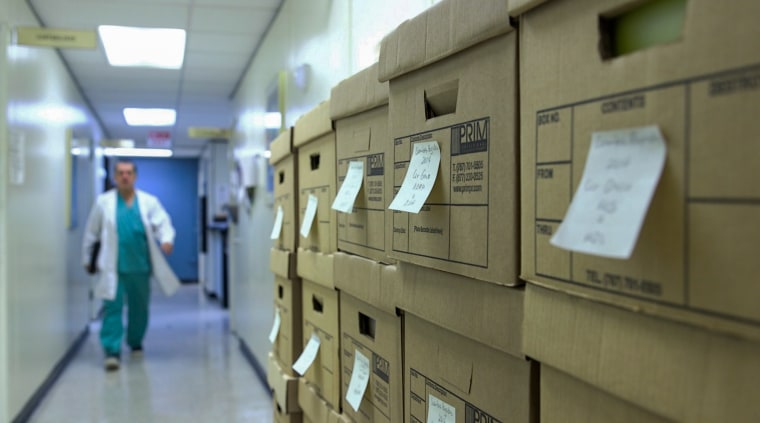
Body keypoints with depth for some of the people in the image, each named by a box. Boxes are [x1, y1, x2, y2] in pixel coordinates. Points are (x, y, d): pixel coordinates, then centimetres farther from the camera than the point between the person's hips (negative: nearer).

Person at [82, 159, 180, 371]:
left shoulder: (149, 202, 3)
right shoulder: (104, 202, 3)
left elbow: (162, 223, -5)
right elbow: (91, 232, 10)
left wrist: (167, 239, -27)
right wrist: (87, 258, 13)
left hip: (140, 265, 2)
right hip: (113, 266, -2)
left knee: (139, 307, 13)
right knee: (112, 307, -8)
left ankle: (135, 342, 34)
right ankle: (112, 351, -5)